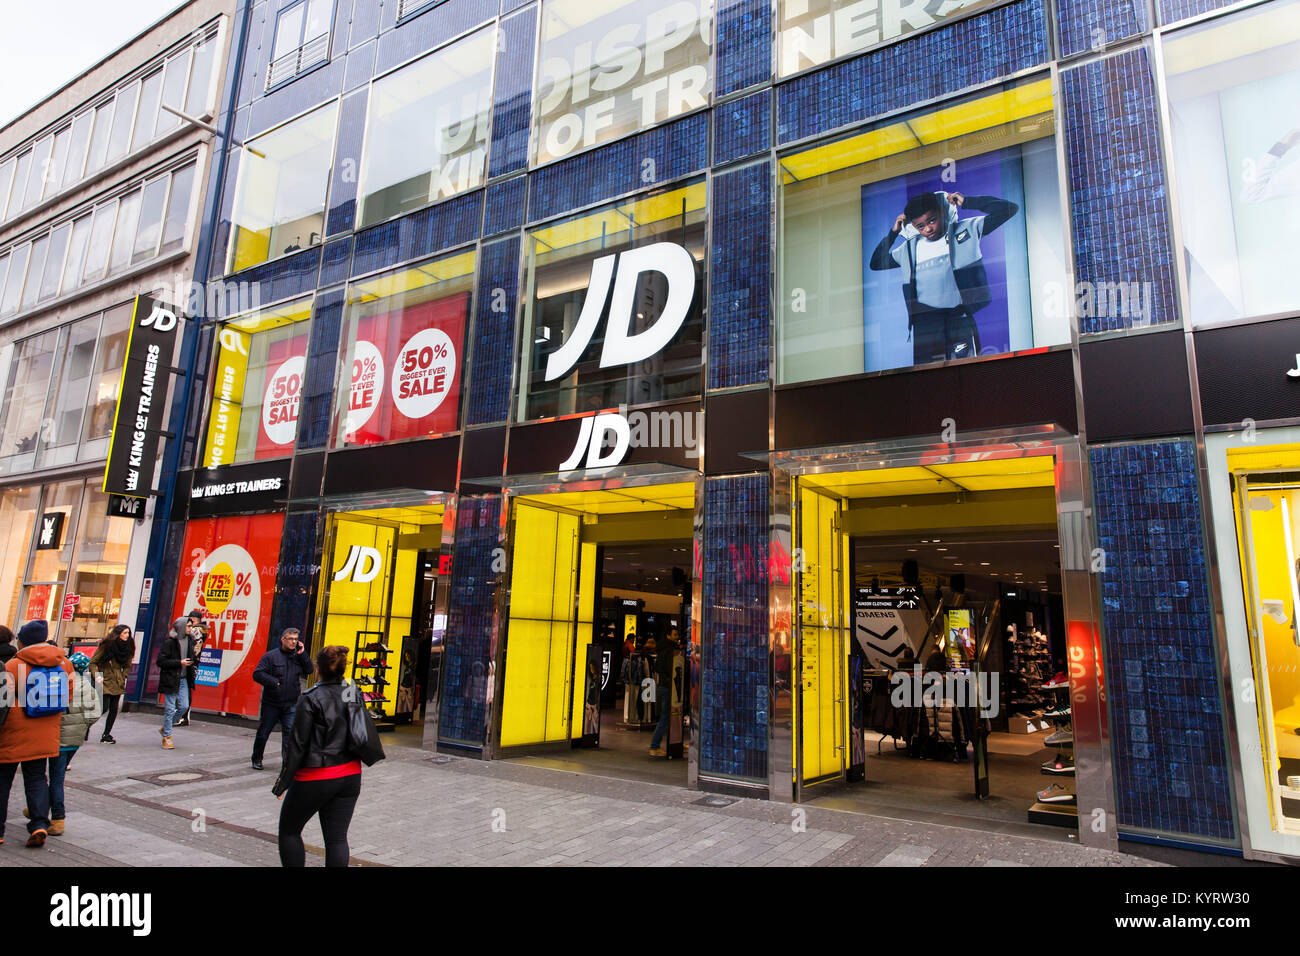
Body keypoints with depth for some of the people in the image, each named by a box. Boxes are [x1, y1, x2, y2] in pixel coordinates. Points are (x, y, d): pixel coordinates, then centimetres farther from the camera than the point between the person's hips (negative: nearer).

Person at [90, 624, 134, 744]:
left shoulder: (128, 647, 7)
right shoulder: (106, 645, -7)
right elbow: (92, 662, -3)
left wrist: (123, 677, 7)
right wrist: (96, 676, -13)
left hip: (118, 683, 5)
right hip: (105, 681, -5)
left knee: (114, 709, 4)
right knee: (104, 707, -11)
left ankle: (106, 735, 13)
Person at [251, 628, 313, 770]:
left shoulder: (298, 656, 6)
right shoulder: (271, 655, -5)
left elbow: (309, 671, 0)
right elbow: (257, 674, -8)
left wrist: (302, 654, -9)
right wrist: (274, 682, -18)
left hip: (291, 705, 2)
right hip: (271, 703, -2)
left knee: (290, 733, -5)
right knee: (263, 732, 12)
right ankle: (257, 759, 32)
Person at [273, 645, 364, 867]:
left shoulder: (311, 699, -14)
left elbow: (297, 744, -12)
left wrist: (283, 782, -4)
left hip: (315, 778, -5)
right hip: (349, 776, 5)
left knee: (289, 830, 17)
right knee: (337, 837, 10)